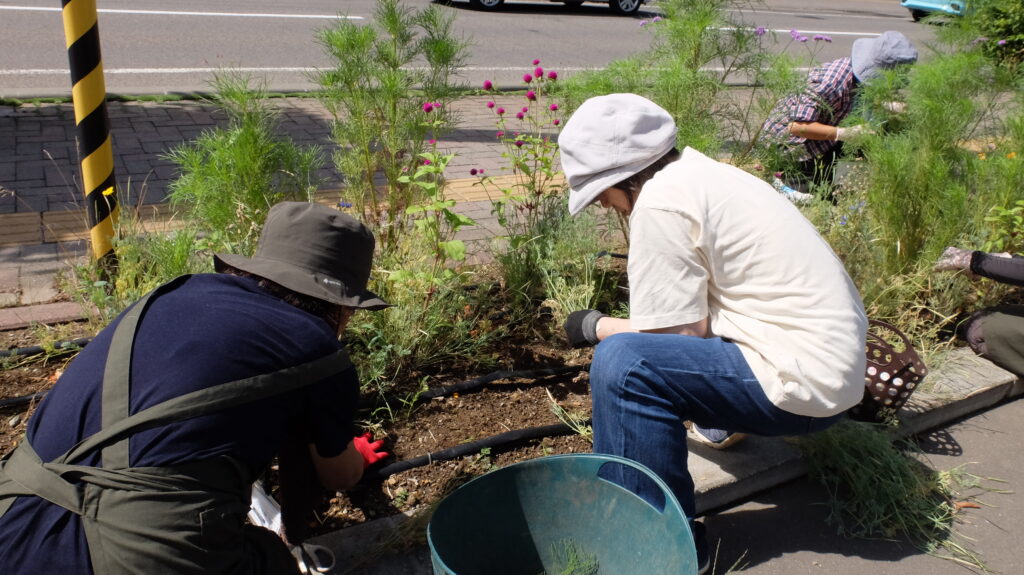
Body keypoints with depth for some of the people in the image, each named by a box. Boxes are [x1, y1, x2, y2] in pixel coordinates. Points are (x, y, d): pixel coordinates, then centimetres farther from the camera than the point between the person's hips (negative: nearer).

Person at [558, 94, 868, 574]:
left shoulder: (659, 202, -17)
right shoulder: (700, 172, 11)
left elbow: (683, 336, -15)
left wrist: (596, 327, 0)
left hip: (806, 383, -10)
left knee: (621, 361, -21)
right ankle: (727, 422, 30)